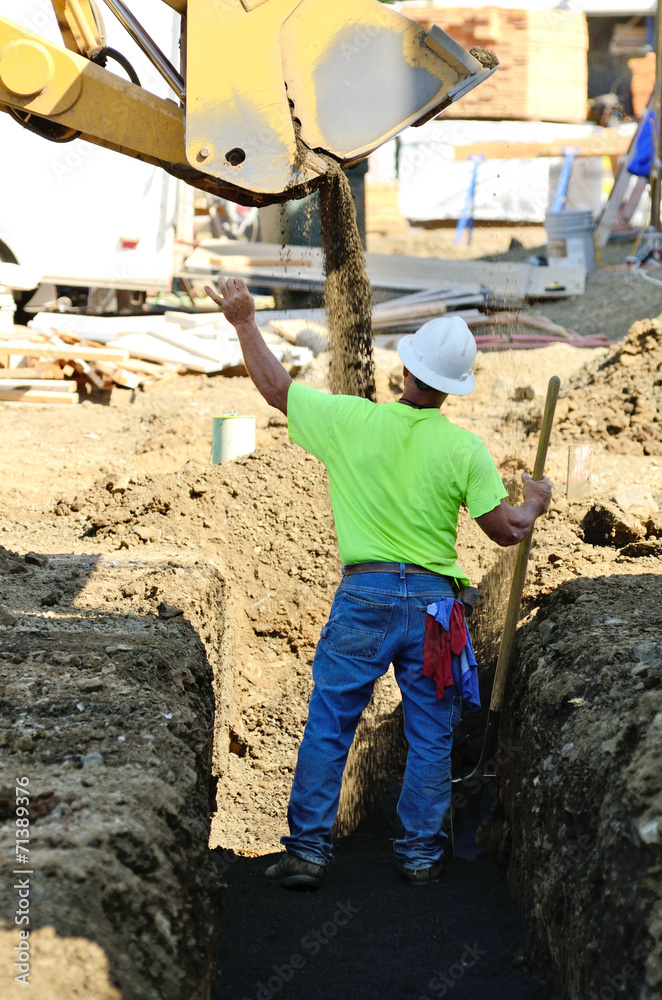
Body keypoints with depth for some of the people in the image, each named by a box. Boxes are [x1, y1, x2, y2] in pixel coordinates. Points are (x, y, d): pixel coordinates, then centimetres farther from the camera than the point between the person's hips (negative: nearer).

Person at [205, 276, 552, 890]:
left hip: (364, 596, 0)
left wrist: (244, 322, 20)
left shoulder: (350, 419, -4)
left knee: (328, 724, 7)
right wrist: (536, 502, 19)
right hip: (435, 598, 0)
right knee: (431, 736, 11)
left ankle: (307, 849, 6)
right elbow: (506, 530, -3)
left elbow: (276, 389, 9)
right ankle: (420, 853, 15)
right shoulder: (464, 447, -5)